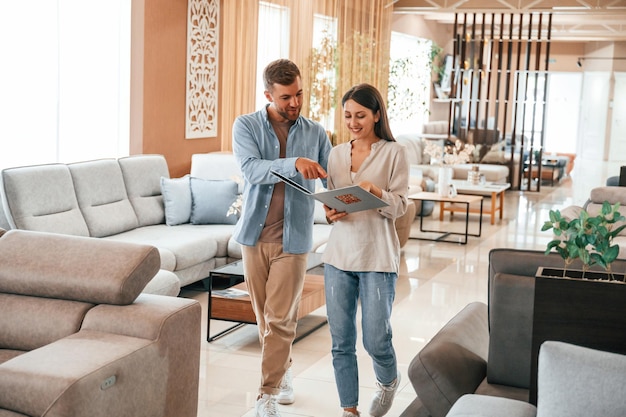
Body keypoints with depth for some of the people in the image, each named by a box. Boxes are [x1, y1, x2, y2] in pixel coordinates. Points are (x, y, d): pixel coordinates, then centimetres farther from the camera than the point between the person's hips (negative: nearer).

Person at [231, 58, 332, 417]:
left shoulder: (316, 133, 2)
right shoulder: (246, 126, -3)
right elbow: (252, 170, -20)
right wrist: (294, 163, -37)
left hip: (293, 238, -1)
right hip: (255, 235, 1)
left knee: (280, 320, -3)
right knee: (265, 316, 13)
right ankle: (283, 373, 33)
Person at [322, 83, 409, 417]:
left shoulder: (393, 152, -3)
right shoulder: (337, 154, 10)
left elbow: (399, 206, -7)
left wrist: (374, 190, -25)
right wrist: (330, 213, -6)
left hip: (377, 257, -4)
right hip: (339, 254, 4)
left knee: (376, 339, -1)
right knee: (341, 341, 5)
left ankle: (388, 381, 33)